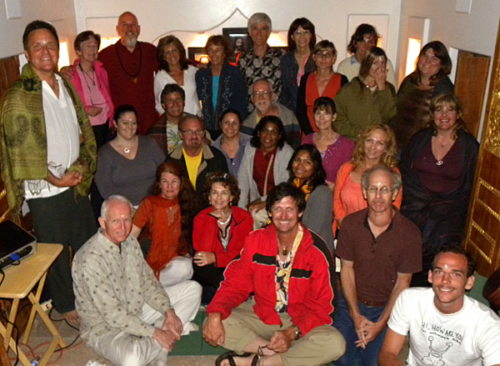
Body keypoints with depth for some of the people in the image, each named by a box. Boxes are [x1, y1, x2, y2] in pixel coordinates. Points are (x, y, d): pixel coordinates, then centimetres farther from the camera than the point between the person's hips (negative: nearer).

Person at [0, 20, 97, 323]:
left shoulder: (67, 87, 8)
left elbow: (86, 132, 10)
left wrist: (81, 167, -4)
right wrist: (56, 179, -14)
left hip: (78, 184, 6)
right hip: (45, 191, -6)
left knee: (88, 243, 18)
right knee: (56, 251, 10)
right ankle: (66, 305, 30)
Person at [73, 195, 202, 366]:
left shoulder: (130, 242, -4)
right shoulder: (90, 259, -28)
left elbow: (148, 282, 3)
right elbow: (112, 315, -27)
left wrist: (169, 312, -11)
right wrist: (156, 333, -23)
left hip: (137, 309, 8)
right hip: (105, 327, -8)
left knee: (192, 288, 4)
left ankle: (156, 350, -8)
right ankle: (158, 347, -2)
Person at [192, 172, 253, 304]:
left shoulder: (244, 218, 0)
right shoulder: (201, 218, 2)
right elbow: (202, 252, -11)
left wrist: (215, 258, -23)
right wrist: (212, 219, -15)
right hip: (210, 272, 0)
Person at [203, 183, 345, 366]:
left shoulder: (317, 250, -12)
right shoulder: (255, 240, -4)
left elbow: (322, 305, -11)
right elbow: (235, 283, -2)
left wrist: (292, 333, -26)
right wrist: (215, 313, -22)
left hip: (300, 322, -1)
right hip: (261, 316, 2)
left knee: (335, 344, -32)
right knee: (212, 325, -20)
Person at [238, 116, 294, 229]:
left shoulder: (287, 153, -13)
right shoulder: (250, 149, 0)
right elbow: (243, 178, -1)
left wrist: (266, 201, -19)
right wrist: (241, 207, -8)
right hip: (257, 201, 4)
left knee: (256, 215, -25)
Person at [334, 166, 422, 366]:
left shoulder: (409, 233, -13)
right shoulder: (350, 224, -8)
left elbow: (402, 282, -7)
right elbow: (347, 270, -3)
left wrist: (380, 323, -13)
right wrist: (356, 316, -10)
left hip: (387, 307, -1)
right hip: (352, 301, 1)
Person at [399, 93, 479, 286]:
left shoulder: (469, 146, 6)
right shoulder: (420, 139, 11)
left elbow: (470, 185, 8)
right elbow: (404, 173, 13)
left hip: (450, 203, -1)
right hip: (417, 198, 1)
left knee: (443, 239, -25)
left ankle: (424, 285, -5)